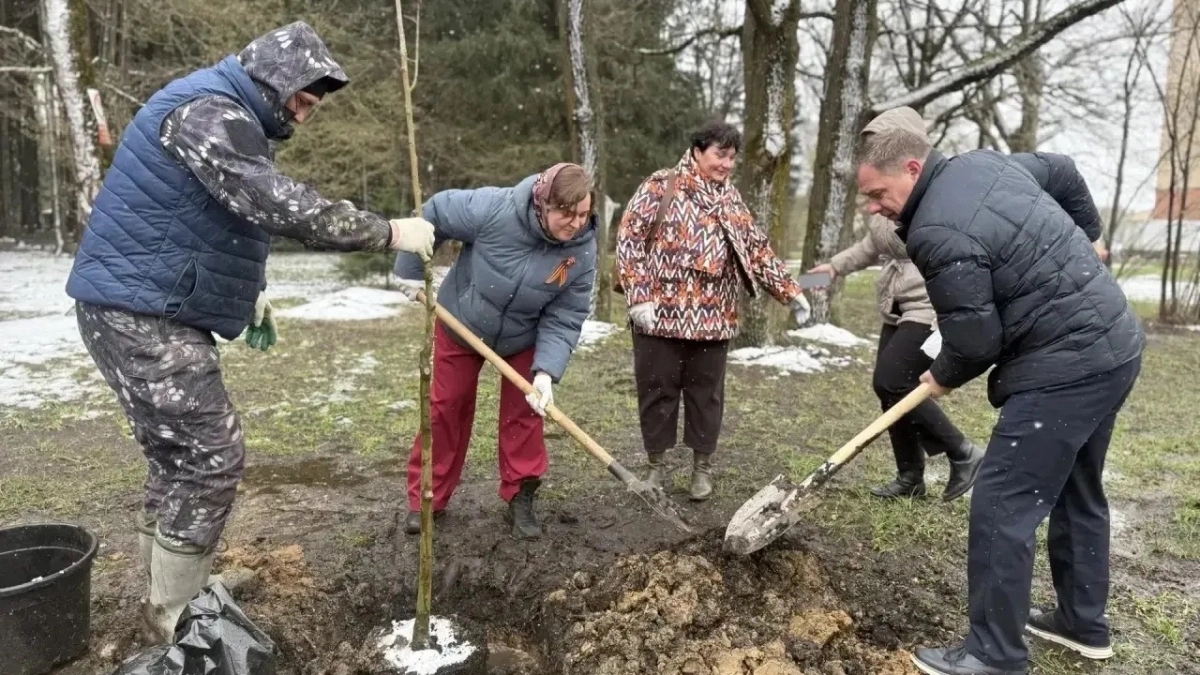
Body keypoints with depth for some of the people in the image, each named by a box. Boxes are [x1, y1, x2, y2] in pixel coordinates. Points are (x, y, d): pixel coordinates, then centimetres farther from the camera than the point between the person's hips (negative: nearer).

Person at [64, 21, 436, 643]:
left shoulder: (226, 116, 18)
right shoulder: (207, 111, -17)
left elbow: (238, 213, 27)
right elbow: (279, 206, -29)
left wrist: (249, 290, 23)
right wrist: (387, 232, -27)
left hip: (153, 313, 11)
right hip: (141, 314, -11)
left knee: (179, 458, 14)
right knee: (210, 457, -8)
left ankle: (169, 602, 25)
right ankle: (177, 621, 5)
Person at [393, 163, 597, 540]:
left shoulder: (582, 251, -26)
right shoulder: (494, 209, -35)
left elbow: (565, 319, -22)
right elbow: (435, 213, -19)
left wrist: (546, 372, -34)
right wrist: (411, 269, -12)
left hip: (523, 340, 1)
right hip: (460, 324, -1)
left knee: (523, 414, 2)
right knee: (445, 409, 8)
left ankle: (521, 499, 18)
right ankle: (426, 499, 21)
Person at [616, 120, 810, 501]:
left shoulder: (732, 202, 14)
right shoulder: (660, 187, -2)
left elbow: (759, 251, 18)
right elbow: (629, 239, -7)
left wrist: (789, 292, 9)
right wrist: (638, 296, -15)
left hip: (712, 318, 4)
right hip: (660, 313, -4)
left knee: (706, 394, 10)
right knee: (657, 390, 5)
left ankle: (702, 467, 25)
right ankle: (656, 466, 21)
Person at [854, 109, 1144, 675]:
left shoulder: (938, 234, -22)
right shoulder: (986, 162, 7)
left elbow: (975, 341, -18)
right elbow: (1064, 171, 24)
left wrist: (943, 378, 4)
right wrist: (1085, 238, 36)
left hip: (1064, 369, -11)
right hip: (1114, 346, 11)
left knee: (1001, 506, -6)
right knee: (1078, 492, 21)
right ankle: (1084, 624, 36)